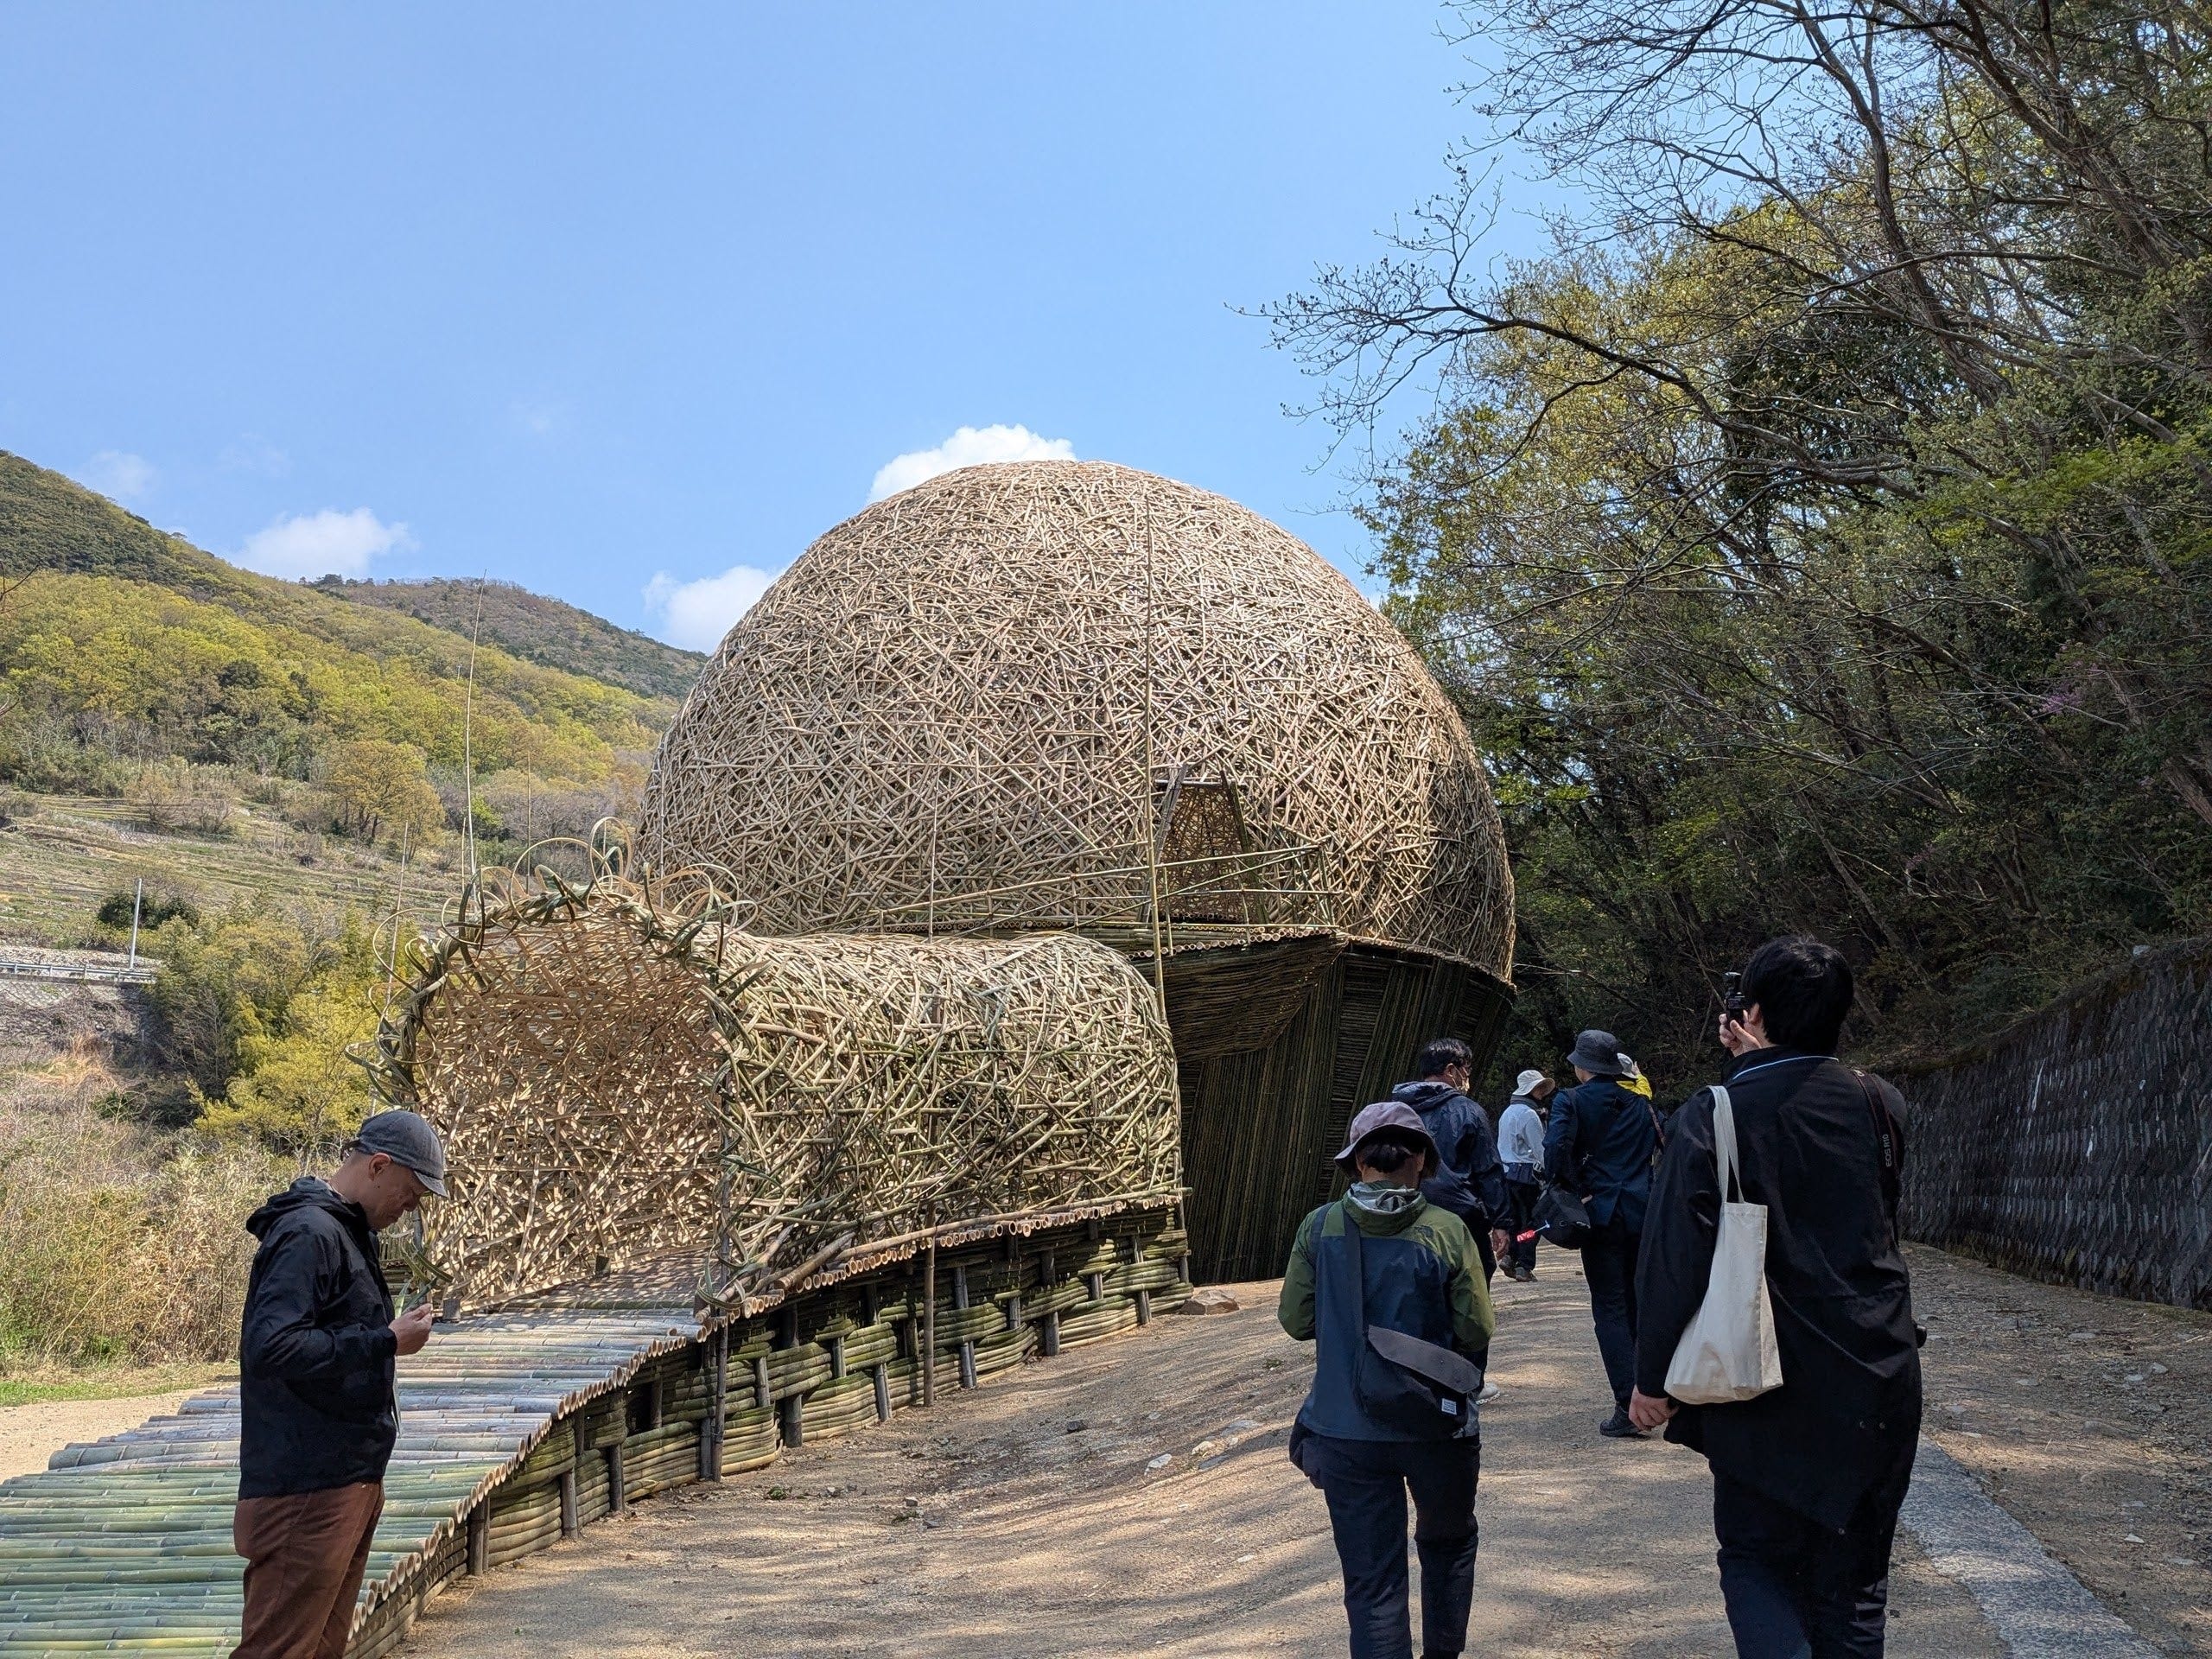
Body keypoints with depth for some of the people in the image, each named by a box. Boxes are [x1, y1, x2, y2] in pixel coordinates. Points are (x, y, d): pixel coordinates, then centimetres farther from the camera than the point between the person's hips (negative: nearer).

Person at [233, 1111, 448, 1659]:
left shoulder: (347, 1233, 17)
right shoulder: (309, 1233, -15)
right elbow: (271, 1347, -26)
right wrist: (385, 1342, -21)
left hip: (349, 1481, 10)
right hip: (306, 1491, -10)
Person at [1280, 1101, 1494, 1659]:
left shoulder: (1319, 1229, -8)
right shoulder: (1447, 1231, -11)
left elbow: (1295, 1320, -1)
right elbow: (1477, 1331, -8)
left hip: (1347, 1432, 0)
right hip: (1436, 1426, 0)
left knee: (1371, 1581, 6)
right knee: (1448, 1544, 27)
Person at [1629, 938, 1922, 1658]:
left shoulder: (1712, 1116, -13)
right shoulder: (1879, 1104, -2)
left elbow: (1674, 1257, -14)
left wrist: (1653, 1377, -3)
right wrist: (1766, 1065, 11)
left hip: (1764, 1390, -3)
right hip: (1876, 1389, 3)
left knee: (1756, 1560, 12)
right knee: (1852, 1579, 14)